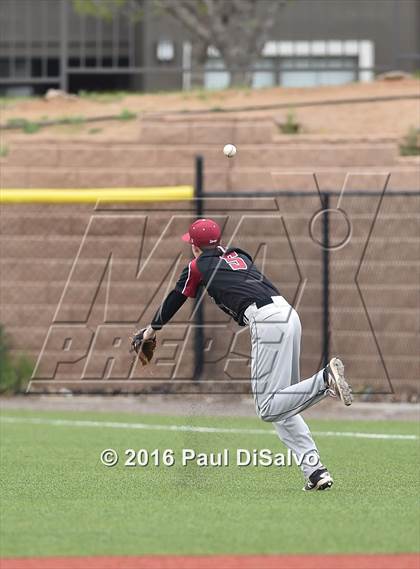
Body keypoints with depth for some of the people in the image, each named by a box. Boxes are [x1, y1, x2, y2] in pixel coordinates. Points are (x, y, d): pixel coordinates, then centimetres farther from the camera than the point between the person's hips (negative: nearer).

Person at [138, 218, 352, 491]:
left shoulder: (198, 267, 12)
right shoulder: (239, 256, 28)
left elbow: (175, 299, 27)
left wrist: (153, 329, 44)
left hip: (266, 321, -7)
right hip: (289, 312, 7)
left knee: (268, 409, -11)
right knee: (281, 405, 13)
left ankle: (325, 379, -31)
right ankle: (315, 471, 1)